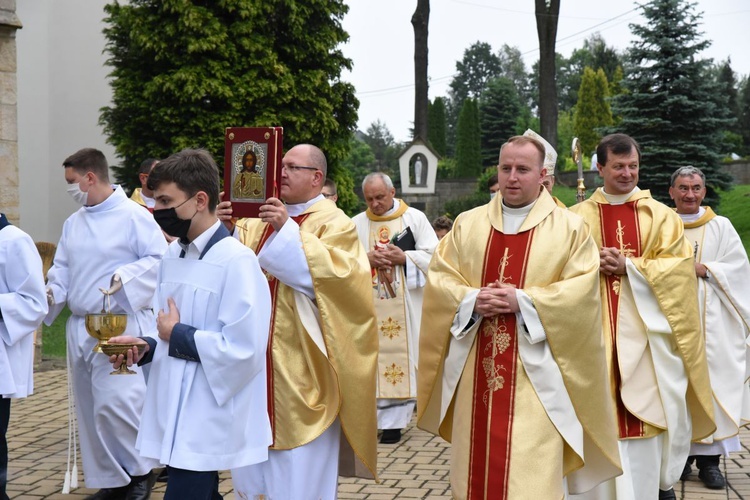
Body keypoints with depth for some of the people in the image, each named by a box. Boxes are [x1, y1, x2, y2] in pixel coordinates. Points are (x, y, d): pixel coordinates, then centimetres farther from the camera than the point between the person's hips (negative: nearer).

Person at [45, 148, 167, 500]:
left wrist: (126, 277, -25)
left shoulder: (133, 216, -9)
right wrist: (52, 292, -1)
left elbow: (160, 259, -13)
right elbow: (62, 268, 18)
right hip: (79, 327, 8)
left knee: (115, 403, -15)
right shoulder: (73, 223, 15)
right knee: (90, 409, 10)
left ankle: (141, 470, 7)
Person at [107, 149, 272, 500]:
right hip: (174, 415, 8)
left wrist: (176, 335, -14)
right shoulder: (172, 255, 8)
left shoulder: (237, 261, -18)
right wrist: (146, 347, -3)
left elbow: (242, 350, -24)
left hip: (208, 424, -8)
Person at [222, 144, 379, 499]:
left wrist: (287, 231, -25)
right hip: (257, 356, 6)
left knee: (301, 469, 2)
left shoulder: (334, 223, -4)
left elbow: (335, 272, -22)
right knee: (252, 459, 12)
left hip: (301, 365, -6)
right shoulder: (258, 219, 12)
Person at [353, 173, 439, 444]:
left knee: (401, 352, -3)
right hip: (369, 307, 2)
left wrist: (403, 257, -12)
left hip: (405, 306, -1)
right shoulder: (356, 223, 11)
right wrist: (367, 258, -12)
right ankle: (376, 416, 4)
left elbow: (433, 255, 1)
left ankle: (394, 420, 2)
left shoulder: (415, 218, 5)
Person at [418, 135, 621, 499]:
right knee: (477, 462, 10)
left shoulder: (569, 228, 1)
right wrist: (472, 299, -11)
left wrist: (523, 301, -16)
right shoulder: (467, 224, 11)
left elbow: (582, 289, -7)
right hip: (476, 367, 4)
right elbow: (438, 278, 7)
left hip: (534, 370, -3)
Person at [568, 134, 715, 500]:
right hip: (598, 329, 0)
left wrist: (628, 267, -13)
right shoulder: (578, 217, 7)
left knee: (654, 409, 1)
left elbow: (677, 266, -3)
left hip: (647, 328, 0)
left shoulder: (661, 216, 7)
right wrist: (594, 266, -16)